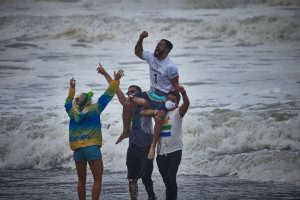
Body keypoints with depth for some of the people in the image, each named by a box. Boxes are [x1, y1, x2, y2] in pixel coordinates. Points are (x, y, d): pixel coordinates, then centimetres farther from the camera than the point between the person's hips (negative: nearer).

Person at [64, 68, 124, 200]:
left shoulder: (72, 113, 6)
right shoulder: (94, 110, -4)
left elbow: (69, 102, 29)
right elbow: (107, 95, 2)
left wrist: (72, 88, 43)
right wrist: (116, 80, 11)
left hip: (78, 149, 5)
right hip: (92, 148, -5)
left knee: (81, 180, 11)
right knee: (98, 180, -2)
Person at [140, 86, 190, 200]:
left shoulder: (177, 113, -2)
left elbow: (186, 104, -22)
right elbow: (142, 112, 9)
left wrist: (183, 93, -40)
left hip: (174, 152, -5)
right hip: (161, 153, 5)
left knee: (171, 178, -16)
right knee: (166, 179, 12)